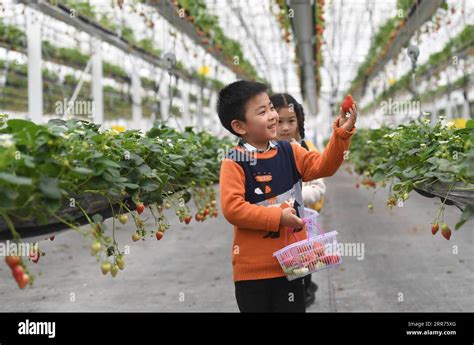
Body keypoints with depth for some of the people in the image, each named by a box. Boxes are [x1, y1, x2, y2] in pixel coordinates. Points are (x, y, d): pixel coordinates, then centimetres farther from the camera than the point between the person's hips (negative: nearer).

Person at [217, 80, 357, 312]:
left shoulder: (289, 152, 5)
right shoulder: (234, 162, -13)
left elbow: (323, 166, 2)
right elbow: (232, 208, -21)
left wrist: (342, 134, -12)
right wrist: (277, 218, -19)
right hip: (252, 267, -5)